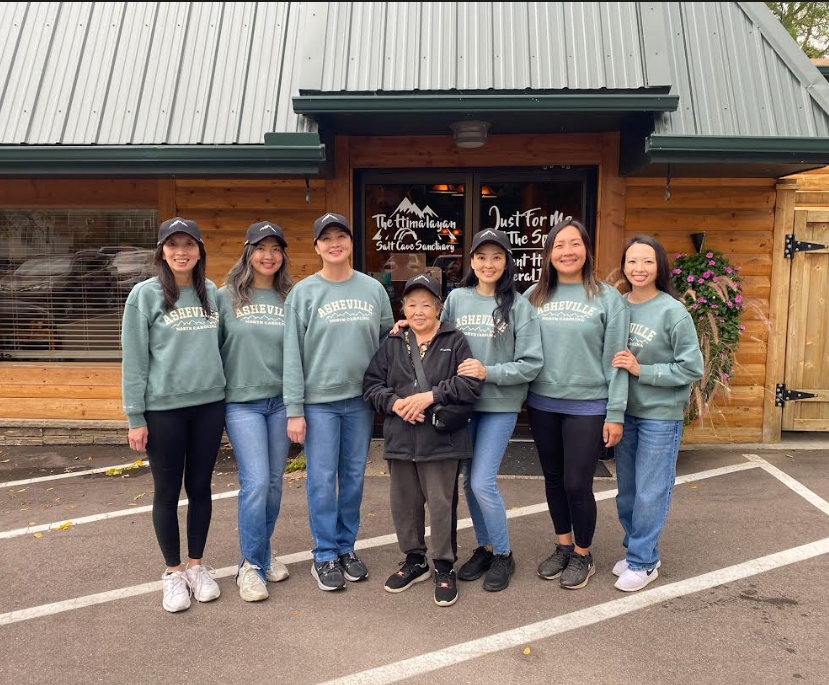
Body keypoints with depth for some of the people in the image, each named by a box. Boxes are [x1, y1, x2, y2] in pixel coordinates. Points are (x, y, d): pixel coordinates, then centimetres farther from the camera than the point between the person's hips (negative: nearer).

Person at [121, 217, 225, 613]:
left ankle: (196, 566, 29)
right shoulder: (145, 294, -4)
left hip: (209, 404, 3)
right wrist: (135, 417, -8)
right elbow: (134, 359, -5)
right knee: (168, 492, 8)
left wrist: (229, 402, 10)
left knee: (201, 487, 12)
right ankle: (173, 572, 25)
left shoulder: (211, 293, 7)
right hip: (163, 409, -3)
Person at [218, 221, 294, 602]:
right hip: (242, 401, -3)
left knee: (274, 482, 11)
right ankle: (251, 564, 9)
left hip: (280, 400, 3)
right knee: (256, 482, -8)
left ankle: (262, 552, 30)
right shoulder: (227, 297, -1)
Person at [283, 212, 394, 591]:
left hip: (360, 399, 3)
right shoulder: (303, 293, -1)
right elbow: (292, 355, -4)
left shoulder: (373, 289, 6)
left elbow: (387, 342, 10)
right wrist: (294, 409, -8)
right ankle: (324, 555, 17)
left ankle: (347, 547, 27)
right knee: (322, 480, 2)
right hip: (319, 401, -2)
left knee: (354, 477, 11)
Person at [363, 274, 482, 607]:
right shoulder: (393, 344, 9)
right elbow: (372, 383, 7)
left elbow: (471, 384, -9)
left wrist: (431, 395, -17)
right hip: (400, 439, 4)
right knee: (404, 502, 14)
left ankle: (444, 567, 21)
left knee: (442, 502, 3)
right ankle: (414, 560, 33)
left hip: (442, 440, -4)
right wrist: (394, 403, -11)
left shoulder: (455, 341, -1)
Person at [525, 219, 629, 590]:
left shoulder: (608, 298, -3)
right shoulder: (534, 295, 5)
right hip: (542, 403, 4)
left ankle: (583, 555, 24)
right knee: (553, 480, 14)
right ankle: (563, 547, 34)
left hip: (587, 406, -3)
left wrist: (616, 413, -7)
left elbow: (615, 360, -5)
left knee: (577, 484, 0)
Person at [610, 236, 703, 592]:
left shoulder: (673, 311, -11)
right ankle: (635, 548, 33)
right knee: (627, 489, 15)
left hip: (661, 415, -5)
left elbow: (692, 368, -12)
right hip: (625, 412, 5)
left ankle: (642, 561, 17)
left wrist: (641, 370, -17)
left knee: (650, 492, 2)